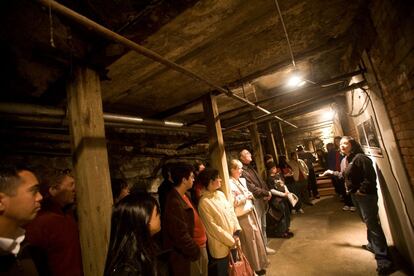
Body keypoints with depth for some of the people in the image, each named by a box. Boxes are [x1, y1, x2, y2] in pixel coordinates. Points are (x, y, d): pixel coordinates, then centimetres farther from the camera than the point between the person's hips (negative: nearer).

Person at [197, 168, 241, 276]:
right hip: (220, 246, -6)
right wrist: (230, 241, -13)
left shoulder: (221, 194, 2)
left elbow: (231, 212, 4)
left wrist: (236, 232, -6)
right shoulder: (204, 202, -19)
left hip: (233, 241, 7)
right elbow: (213, 227, -18)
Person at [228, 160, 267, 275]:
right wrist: (245, 197, -17)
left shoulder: (242, 180, 7)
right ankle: (254, 267, 28)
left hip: (251, 211, 8)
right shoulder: (230, 183, -19)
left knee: (257, 236, 18)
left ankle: (259, 263, 39)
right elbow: (233, 202, -22)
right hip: (243, 216, -8)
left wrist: (250, 196, -1)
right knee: (249, 240, 7)